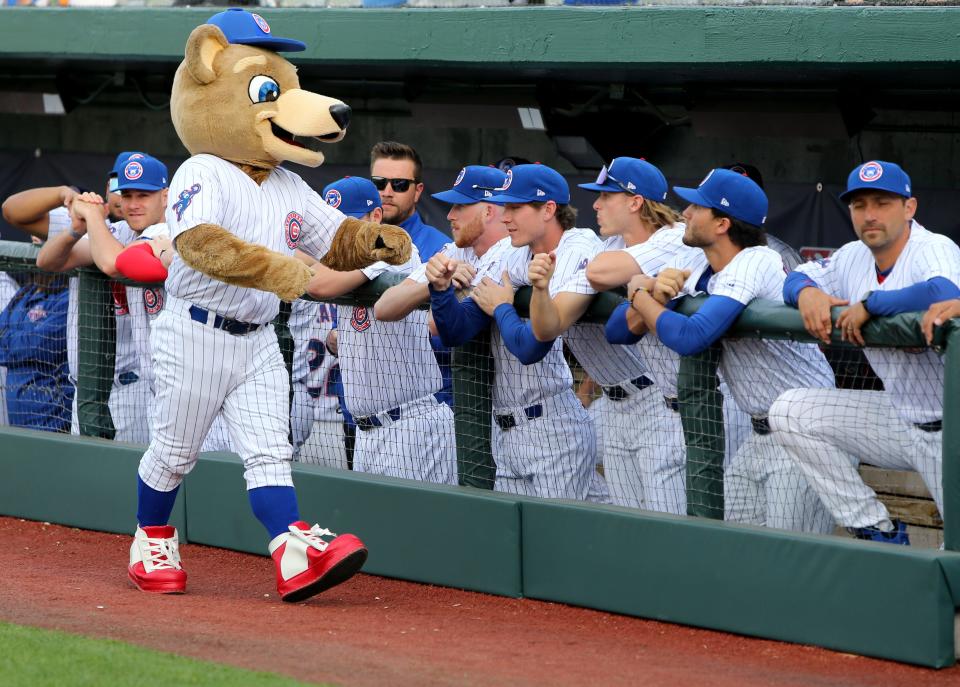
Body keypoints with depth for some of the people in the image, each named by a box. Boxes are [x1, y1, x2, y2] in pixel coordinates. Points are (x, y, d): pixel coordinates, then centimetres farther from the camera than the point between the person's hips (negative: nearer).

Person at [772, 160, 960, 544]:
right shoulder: (854, 258, 5)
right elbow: (797, 278, 16)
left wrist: (868, 304, -30)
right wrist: (806, 292, -10)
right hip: (901, 419, 8)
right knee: (791, 413, 1)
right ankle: (878, 533, 5)